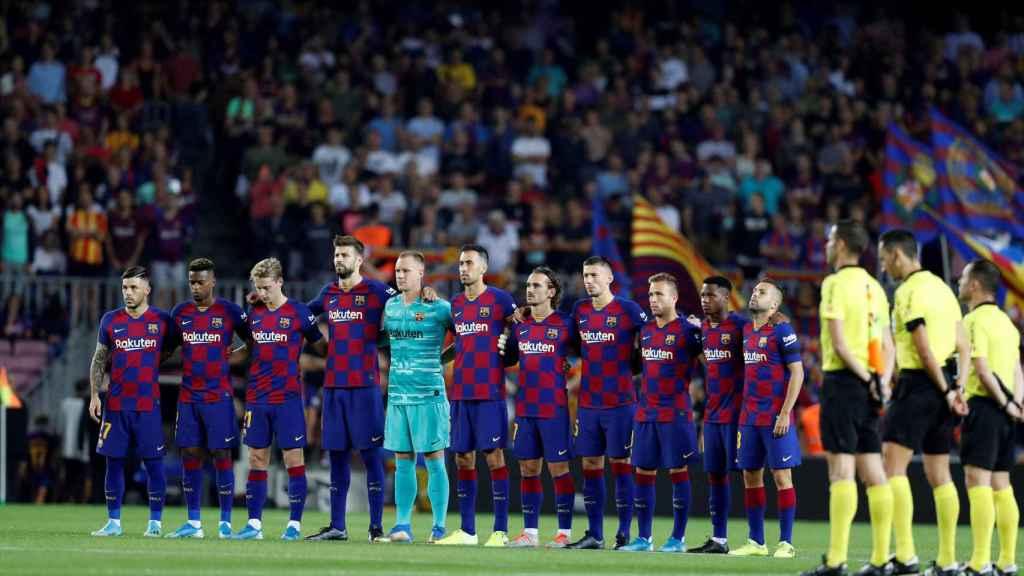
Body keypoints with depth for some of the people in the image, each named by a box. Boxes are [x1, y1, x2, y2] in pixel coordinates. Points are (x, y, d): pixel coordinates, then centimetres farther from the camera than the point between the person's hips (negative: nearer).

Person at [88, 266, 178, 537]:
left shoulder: (162, 320, 1)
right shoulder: (111, 320, 6)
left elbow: (170, 350, 13)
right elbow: (99, 360, 10)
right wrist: (94, 395, 2)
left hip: (148, 404, -2)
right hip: (115, 404, 2)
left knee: (153, 463, -2)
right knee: (114, 461, 3)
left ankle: (155, 522, 6)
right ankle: (113, 522, 10)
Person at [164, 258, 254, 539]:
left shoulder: (229, 311, -2)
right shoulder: (180, 313, 9)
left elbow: (251, 342, 6)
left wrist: (231, 356, -5)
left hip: (219, 397, -4)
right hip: (188, 397, 4)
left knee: (221, 454, -3)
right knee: (190, 455, 3)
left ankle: (226, 522, 2)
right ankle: (193, 523, 8)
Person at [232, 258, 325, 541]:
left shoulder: (299, 312, -4)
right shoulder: (253, 313, 9)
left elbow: (320, 348, 5)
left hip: (288, 398, -5)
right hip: (257, 398, 5)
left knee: (293, 459, -3)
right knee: (256, 459, 6)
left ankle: (294, 524, 2)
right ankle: (254, 524, 10)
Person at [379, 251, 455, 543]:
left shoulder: (439, 308, -5)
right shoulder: (391, 306, 11)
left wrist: (439, 360, -2)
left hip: (428, 395, -5)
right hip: (397, 394, 5)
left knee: (434, 459, -3)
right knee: (403, 461, 6)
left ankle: (439, 527, 1)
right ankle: (402, 526, 9)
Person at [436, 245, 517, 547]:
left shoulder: (499, 299, -4)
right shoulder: (455, 304, 14)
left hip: (490, 393, -6)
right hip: (461, 394, 6)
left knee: (494, 456, -6)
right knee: (463, 459, 7)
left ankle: (501, 530, -4)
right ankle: (467, 530, 12)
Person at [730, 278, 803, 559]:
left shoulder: (781, 330, -9)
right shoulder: (747, 330, 13)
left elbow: (797, 372, -11)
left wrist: (785, 414, -16)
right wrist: (745, 411, 16)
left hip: (776, 418, -8)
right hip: (749, 417, 8)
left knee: (781, 476, -5)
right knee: (750, 476, 9)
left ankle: (786, 543, -2)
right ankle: (756, 542, 16)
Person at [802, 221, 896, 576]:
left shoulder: (836, 283, -8)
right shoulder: (874, 287, 15)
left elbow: (839, 343, -16)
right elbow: (887, 347, 15)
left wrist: (867, 380, -12)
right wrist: (882, 380, 3)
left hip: (843, 379, -7)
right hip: (869, 388, 7)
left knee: (841, 470, -10)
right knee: (872, 470, 7)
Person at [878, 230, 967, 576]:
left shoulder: (908, 292, -12)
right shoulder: (941, 287, 15)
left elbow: (925, 350, -17)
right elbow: (963, 346, 15)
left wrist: (946, 392, -11)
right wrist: (958, 389, 9)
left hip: (918, 382, -9)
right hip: (944, 384, 9)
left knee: (893, 465, -9)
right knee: (939, 475, 11)